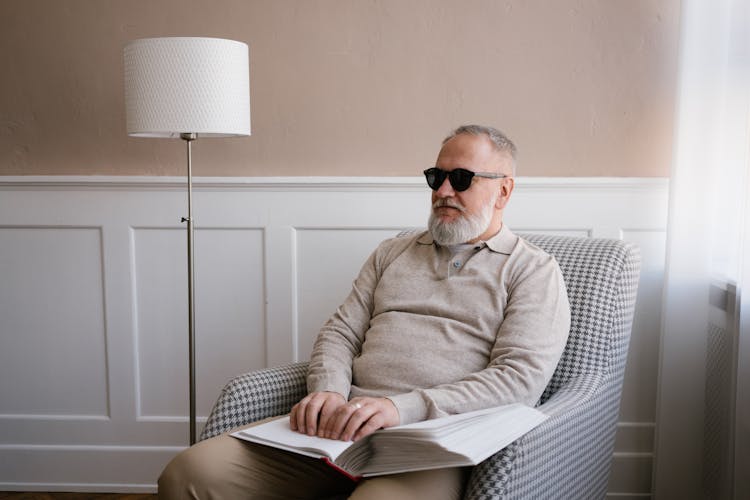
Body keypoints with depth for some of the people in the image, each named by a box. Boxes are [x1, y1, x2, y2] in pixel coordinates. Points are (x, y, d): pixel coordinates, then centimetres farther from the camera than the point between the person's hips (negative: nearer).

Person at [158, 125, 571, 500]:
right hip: (346, 424, 5)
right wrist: (329, 393, -6)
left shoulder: (533, 271, 7)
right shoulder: (392, 253, 23)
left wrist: (404, 407, -18)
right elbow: (340, 332, 18)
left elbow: (521, 379, -7)